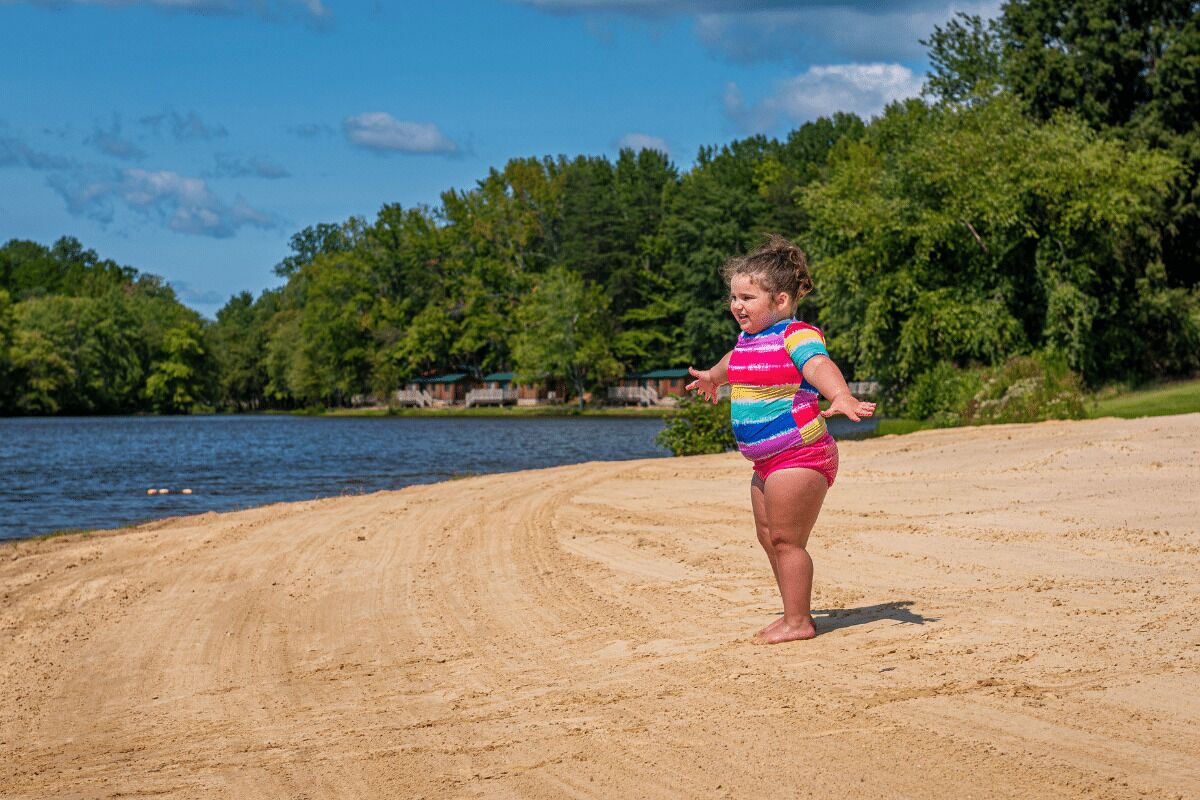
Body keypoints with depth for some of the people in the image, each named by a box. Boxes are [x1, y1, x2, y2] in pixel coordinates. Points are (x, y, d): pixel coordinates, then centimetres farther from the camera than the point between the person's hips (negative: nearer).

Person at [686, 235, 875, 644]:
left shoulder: (797, 335, -16)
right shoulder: (748, 339, 12)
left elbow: (820, 367, -37)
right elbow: (734, 361, 37)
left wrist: (842, 398, -56)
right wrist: (712, 376, 57)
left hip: (799, 455, -10)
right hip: (767, 462, 10)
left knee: (786, 539, -8)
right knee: (769, 537, 14)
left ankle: (798, 621, 0)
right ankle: (794, 614, 22)